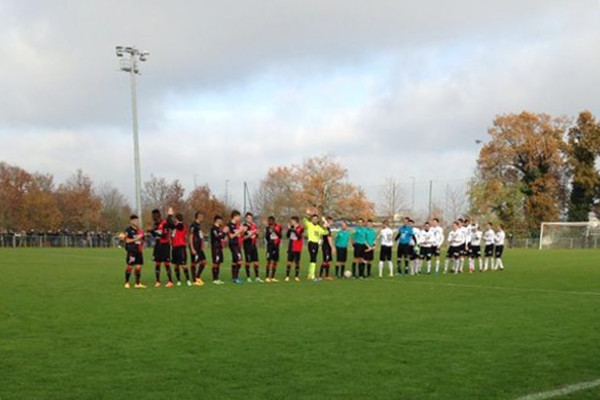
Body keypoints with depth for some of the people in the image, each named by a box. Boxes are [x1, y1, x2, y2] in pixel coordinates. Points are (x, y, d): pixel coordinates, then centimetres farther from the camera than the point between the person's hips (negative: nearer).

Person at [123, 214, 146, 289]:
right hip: (131, 251, -6)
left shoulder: (140, 231, 15)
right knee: (130, 266, -3)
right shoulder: (128, 230, -5)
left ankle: (138, 283, 10)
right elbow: (127, 240, -11)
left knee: (138, 267, 3)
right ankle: (126, 283, 8)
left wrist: (142, 249, 11)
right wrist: (135, 239, -15)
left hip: (139, 251, 6)